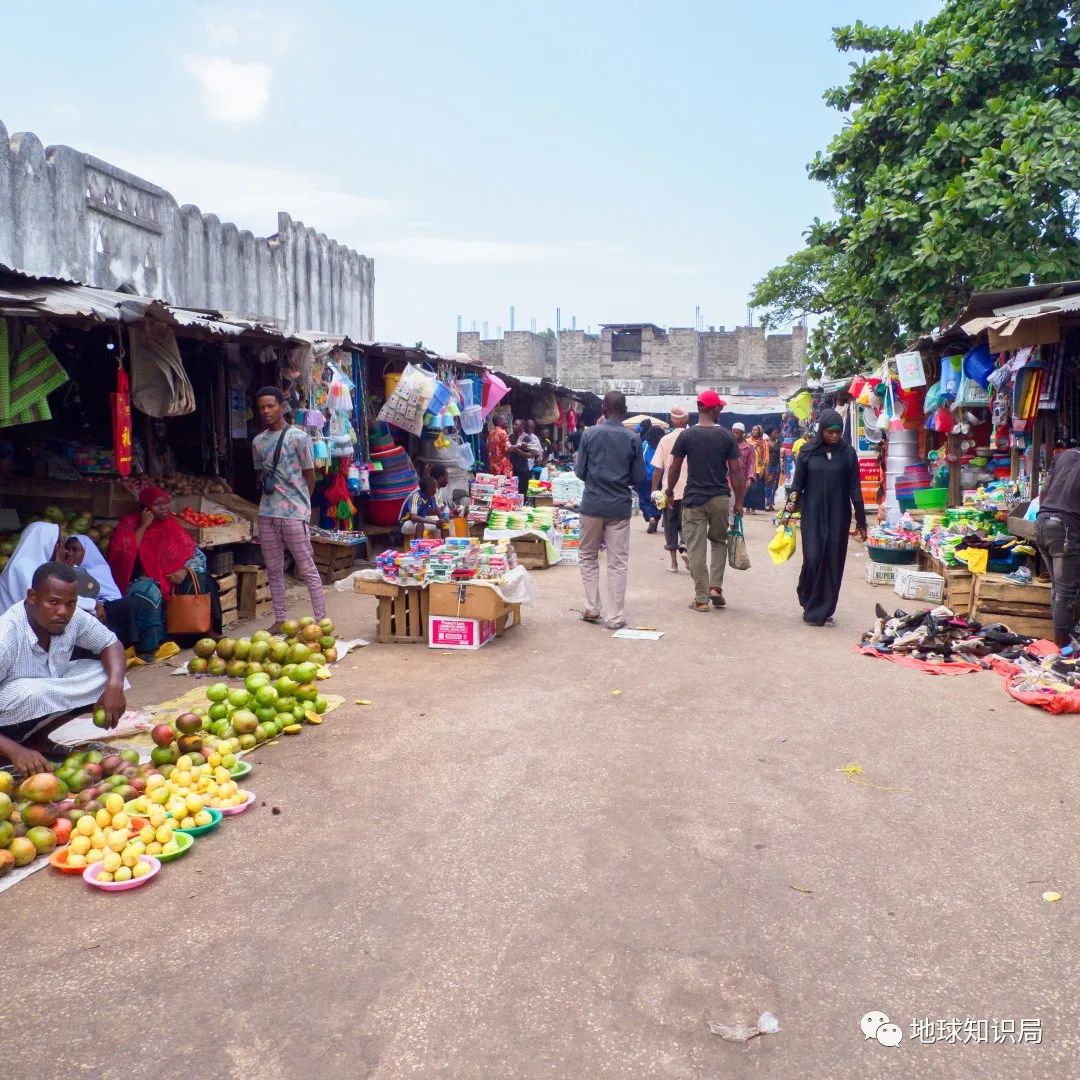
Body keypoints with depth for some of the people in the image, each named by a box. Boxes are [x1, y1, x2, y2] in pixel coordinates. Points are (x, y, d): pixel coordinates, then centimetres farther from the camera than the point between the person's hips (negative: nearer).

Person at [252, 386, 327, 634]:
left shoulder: (298, 437, -5)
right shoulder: (258, 441, 12)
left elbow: (309, 476, 0)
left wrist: (300, 504, 6)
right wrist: (264, 483, 5)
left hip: (294, 513, -6)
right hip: (267, 513, 6)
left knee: (307, 569, -3)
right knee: (274, 570, 11)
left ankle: (321, 620, 1)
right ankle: (279, 619, 20)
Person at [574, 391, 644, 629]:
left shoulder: (590, 434, -4)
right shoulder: (633, 439, -3)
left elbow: (579, 472, -1)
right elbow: (639, 478, 1)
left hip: (592, 504, 0)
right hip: (620, 506, 0)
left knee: (588, 557, 16)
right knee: (618, 563, 4)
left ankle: (592, 609, 14)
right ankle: (615, 617, 6)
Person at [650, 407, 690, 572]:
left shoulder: (665, 440, -5)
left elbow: (657, 469, -5)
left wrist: (654, 490, 4)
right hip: (690, 489, 0)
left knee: (670, 524, 10)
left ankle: (674, 562, 12)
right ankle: (685, 548, -10)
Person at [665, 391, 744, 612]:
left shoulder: (686, 435, -3)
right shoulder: (726, 436, -2)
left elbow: (675, 469, -1)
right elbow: (735, 470, -2)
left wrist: (669, 492, 14)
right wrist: (739, 501, 5)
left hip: (694, 498, -1)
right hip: (720, 498, 1)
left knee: (696, 548, 3)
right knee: (719, 541, 21)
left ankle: (701, 598, 4)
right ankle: (715, 586, 9)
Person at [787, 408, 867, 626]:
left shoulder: (848, 452, 1)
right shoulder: (808, 451, 1)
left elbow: (855, 488, 2)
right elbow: (798, 483, 4)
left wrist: (861, 521, 1)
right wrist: (792, 505, -8)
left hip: (838, 516, 1)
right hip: (812, 515, -1)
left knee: (833, 562, 1)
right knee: (813, 559, -8)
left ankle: (823, 610, 12)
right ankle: (808, 602, 17)